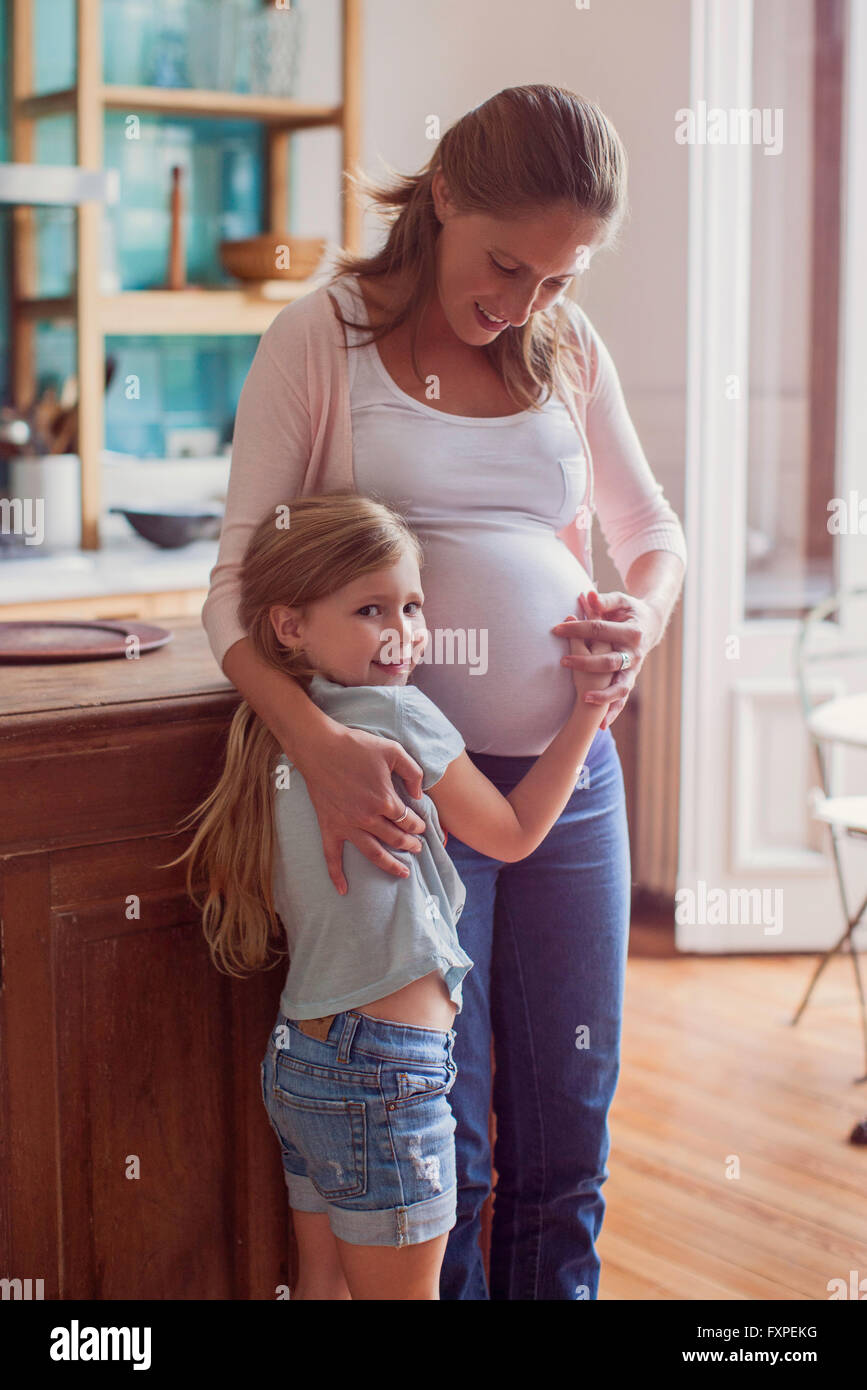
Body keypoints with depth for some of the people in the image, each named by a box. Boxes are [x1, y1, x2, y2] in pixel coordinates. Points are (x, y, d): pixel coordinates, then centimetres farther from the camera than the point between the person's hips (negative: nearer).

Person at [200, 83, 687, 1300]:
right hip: (401, 781, -4)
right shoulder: (320, 340, -4)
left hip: (570, 771, 4)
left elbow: (654, 531, 18)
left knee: (567, 1129, 11)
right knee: (437, 1129, 4)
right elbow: (237, 583, -9)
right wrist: (317, 742, -27)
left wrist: (642, 615, -6)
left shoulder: (569, 345, 8)